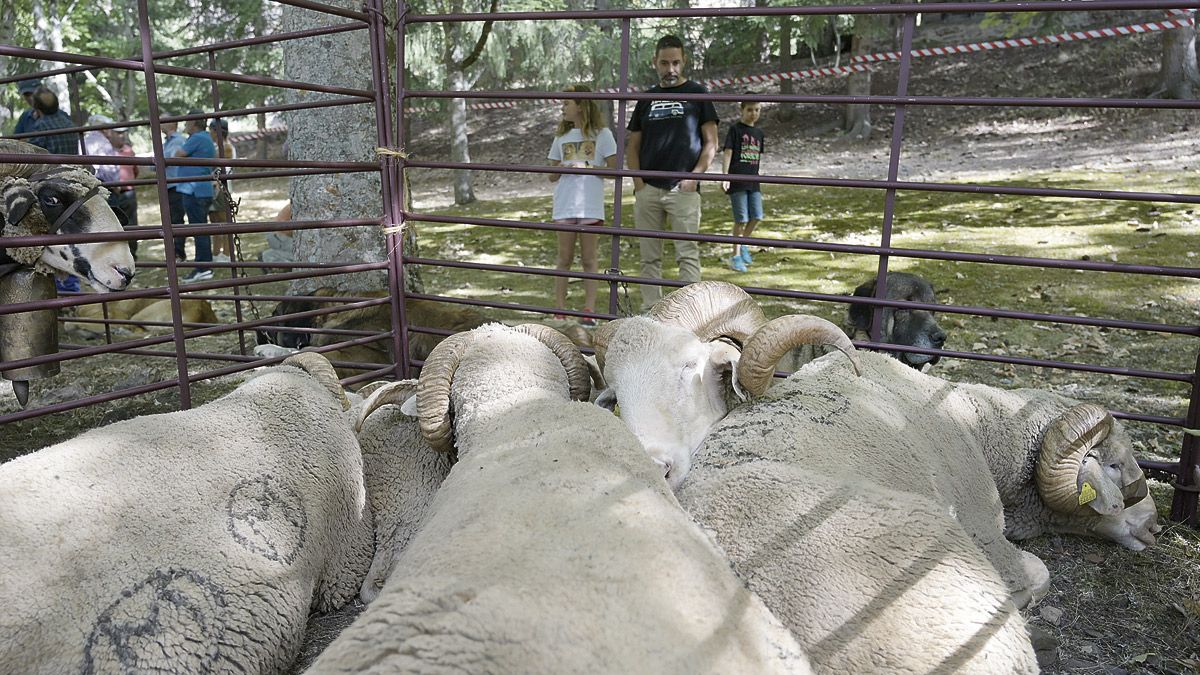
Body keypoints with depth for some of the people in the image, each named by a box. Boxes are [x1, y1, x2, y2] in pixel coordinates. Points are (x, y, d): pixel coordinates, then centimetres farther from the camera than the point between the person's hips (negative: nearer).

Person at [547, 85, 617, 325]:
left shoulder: (601, 134, 1)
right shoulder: (561, 136, 14)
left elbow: (614, 169, -2)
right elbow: (553, 176, 15)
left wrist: (587, 168, -13)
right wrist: (562, 169, -7)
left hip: (591, 206, -3)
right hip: (564, 206, 3)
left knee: (589, 260, 2)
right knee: (565, 259, 5)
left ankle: (589, 310, 5)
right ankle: (559, 311, 8)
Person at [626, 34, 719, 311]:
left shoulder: (697, 94, 6)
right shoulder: (647, 99, 16)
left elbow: (710, 142, 2)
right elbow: (633, 146, 17)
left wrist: (695, 175, -11)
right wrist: (638, 181, 2)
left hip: (683, 189, -4)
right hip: (647, 190, 4)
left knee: (687, 254, -7)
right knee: (649, 256, 5)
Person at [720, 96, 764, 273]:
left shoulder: (758, 132, 14)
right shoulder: (735, 129, -4)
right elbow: (727, 153, -9)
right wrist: (725, 177, -17)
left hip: (753, 181, 6)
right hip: (737, 180, -6)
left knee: (756, 216, 2)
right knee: (741, 219, -4)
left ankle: (744, 244, 26)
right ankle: (736, 255, 7)